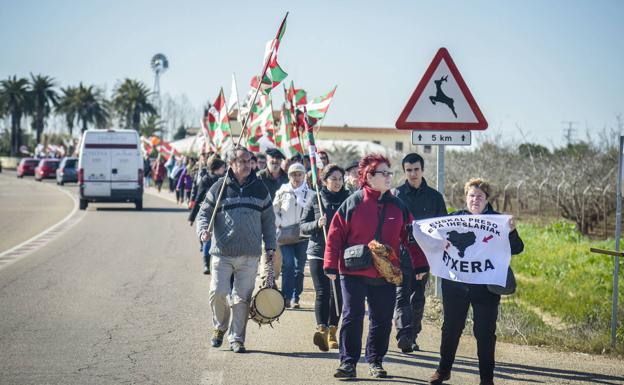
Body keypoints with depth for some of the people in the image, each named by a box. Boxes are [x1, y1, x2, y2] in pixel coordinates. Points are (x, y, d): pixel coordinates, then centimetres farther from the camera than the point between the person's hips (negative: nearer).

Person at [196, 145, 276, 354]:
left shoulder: (259, 188, 10)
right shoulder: (219, 187, 2)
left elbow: (268, 219, 17)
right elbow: (204, 213, 6)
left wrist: (270, 246, 13)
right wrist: (203, 231, -14)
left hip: (250, 255, 2)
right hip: (222, 253, -2)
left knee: (242, 298, 2)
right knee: (218, 292, -8)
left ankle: (236, 338, 12)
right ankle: (220, 326, 19)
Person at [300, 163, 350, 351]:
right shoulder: (315, 201, 5)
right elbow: (303, 226, 7)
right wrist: (317, 224, -13)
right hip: (318, 253, -1)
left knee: (337, 293, 4)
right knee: (322, 292, -12)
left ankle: (332, 332, 14)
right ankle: (321, 329, -23)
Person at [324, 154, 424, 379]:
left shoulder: (398, 206, 7)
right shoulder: (354, 202, -3)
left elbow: (409, 237, 12)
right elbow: (335, 235, -3)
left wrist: (420, 265, 9)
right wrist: (331, 266, -7)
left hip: (386, 275, 3)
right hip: (354, 273, -3)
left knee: (382, 320, 8)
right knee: (352, 317, 0)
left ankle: (375, 361, 21)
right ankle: (348, 362, 5)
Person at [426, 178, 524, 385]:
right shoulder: (455, 218, 6)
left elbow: (516, 249, -3)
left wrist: (511, 233, -23)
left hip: (486, 287, -2)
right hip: (455, 284, 2)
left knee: (485, 333, 3)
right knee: (450, 328, 11)